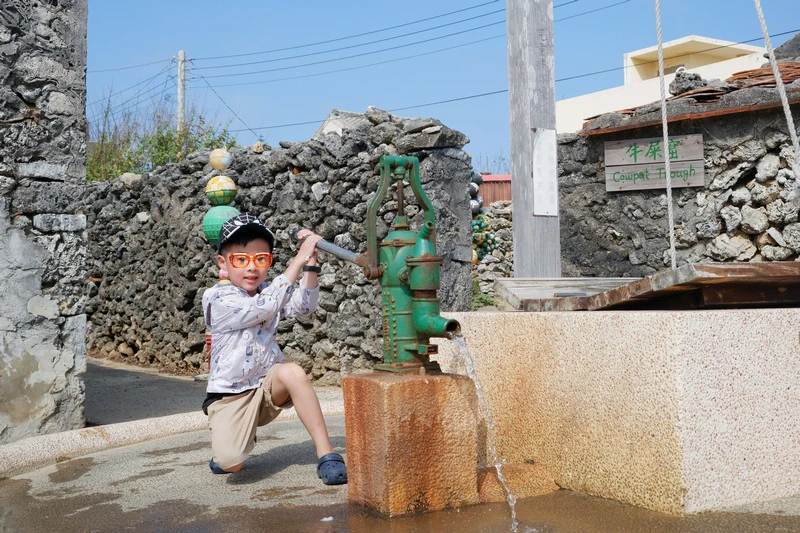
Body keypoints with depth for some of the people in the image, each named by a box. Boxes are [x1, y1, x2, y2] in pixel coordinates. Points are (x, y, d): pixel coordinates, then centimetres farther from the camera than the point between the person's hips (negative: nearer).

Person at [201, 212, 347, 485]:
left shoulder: (269, 291, 7)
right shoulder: (216, 298, -14)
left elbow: (305, 305, -4)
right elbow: (264, 307, -29)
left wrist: (310, 261, -16)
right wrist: (298, 259, -31)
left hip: (267, 387, 4)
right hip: (230, 396, -3)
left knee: (292, 372, -32)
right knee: (229, 463, -24)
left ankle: (326, 453, -26)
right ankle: (231, 435, 15)